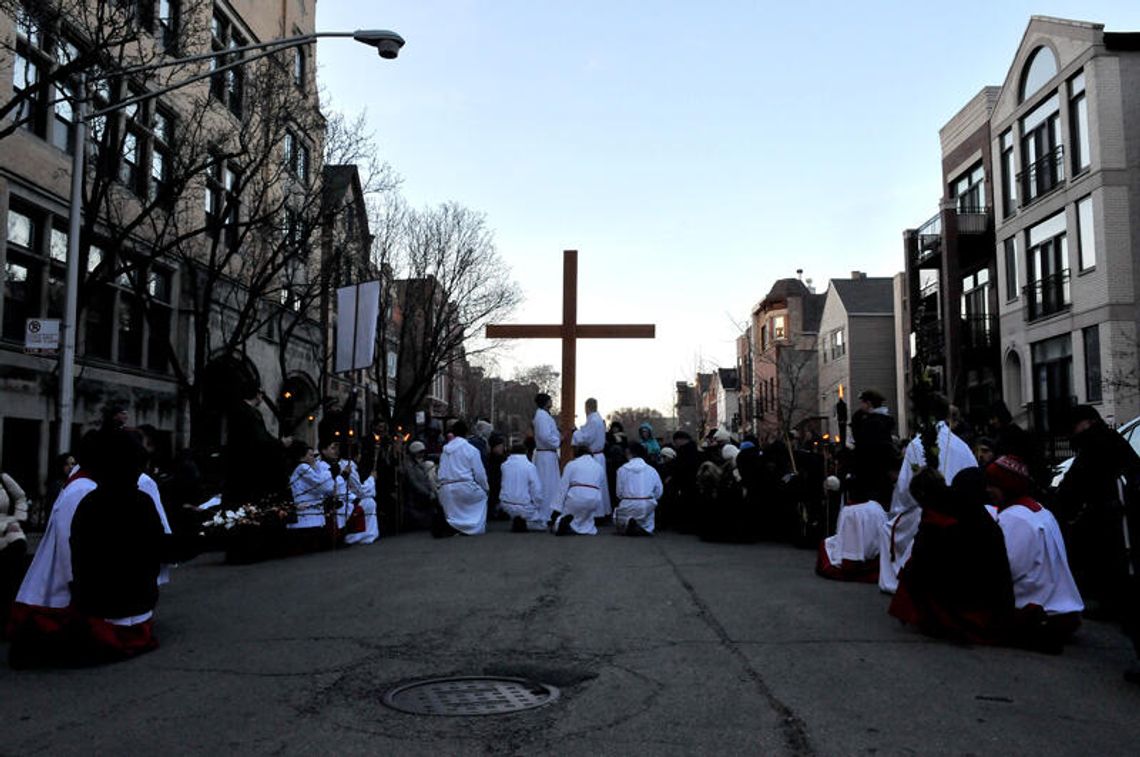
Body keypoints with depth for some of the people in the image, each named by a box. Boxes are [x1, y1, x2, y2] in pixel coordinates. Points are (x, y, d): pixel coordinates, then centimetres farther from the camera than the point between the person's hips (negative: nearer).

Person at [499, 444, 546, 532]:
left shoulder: (504, 465, 0)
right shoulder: (530, 466, -11)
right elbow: (537, 489, -12)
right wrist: (537, 507, 3)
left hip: (505, 504, 4)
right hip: (524, 507, -4)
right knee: (542, 524, 18)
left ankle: (515, 520, 12)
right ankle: (523, 523, -8)